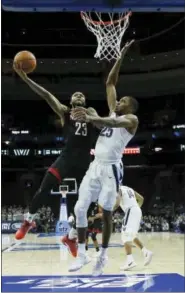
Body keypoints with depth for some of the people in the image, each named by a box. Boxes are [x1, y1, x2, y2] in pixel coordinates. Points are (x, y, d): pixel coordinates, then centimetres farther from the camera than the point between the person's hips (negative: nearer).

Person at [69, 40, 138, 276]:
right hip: (95, 166, 7)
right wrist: (121, 57, 19)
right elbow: (110, 82, 22)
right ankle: (81, 254, 10)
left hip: (111, 168, -7)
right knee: (80, 208, -1)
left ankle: (103, 257, 15)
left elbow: (115, 123, -27)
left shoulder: (131, 119, -3)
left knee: (106, 213, 0)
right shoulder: (113, 112, 19)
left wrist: (91, 118, -45)